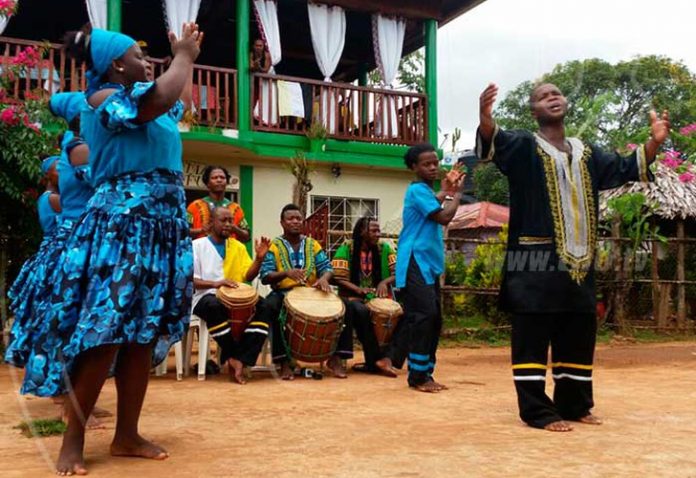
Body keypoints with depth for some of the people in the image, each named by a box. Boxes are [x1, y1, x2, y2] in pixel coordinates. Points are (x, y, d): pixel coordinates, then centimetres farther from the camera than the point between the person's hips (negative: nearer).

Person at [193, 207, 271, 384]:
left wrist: (259, 258, -9)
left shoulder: (238, 246, 16)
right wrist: (214, 283, -22)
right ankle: (232, 357, -23)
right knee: (215, 306, -40)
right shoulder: (197, 246, 2)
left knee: (262, 306, -24)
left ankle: (240, 359, -27)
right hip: (205, 296, -4)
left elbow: (248, 276, 9)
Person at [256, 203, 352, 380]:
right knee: (268, 307, -37)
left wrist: (324, 278, -22)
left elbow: (327, 267, 3)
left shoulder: (313, 245, 14)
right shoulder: (274, 246, 3)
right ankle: (284, 361, -29)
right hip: (283, 294, -3)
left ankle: (336, 357, -9)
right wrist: (286, 273, -28)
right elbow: (265, 276, -8)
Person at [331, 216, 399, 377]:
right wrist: (357, 289, -23)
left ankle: (372, 362, -13)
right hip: (353, 298, -3)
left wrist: (385, 282, -18)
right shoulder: (347, 248, -3)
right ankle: (379, 359, -28)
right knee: (361, 311, -38)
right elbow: (337, 277, -9)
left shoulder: (384, 248, 6)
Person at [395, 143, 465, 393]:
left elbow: (439, 217, 19)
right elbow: (444, 217, -18)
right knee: (423, 316, -14)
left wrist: (446, 191, 18)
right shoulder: (417, 190, -11)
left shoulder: (427, 192, 20)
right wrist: (456, 192, -4)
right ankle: (417, 376, -9)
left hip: (429, 264, 10)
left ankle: (426, 372, 16)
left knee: (434, 318, 10)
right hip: (415, 264, -10)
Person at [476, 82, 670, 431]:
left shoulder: (586, 153, 18)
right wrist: (485, 119, -43)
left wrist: (654, 141, 5)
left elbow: (624, 169, 21)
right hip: (536, 261, -6)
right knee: (533, 337, -5)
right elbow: (493, 144, -20)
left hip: (579, 262, 7)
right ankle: (537, 411, 3)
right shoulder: (524, 147, -1)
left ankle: (574, 405, 25)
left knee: (578, 336, 13)